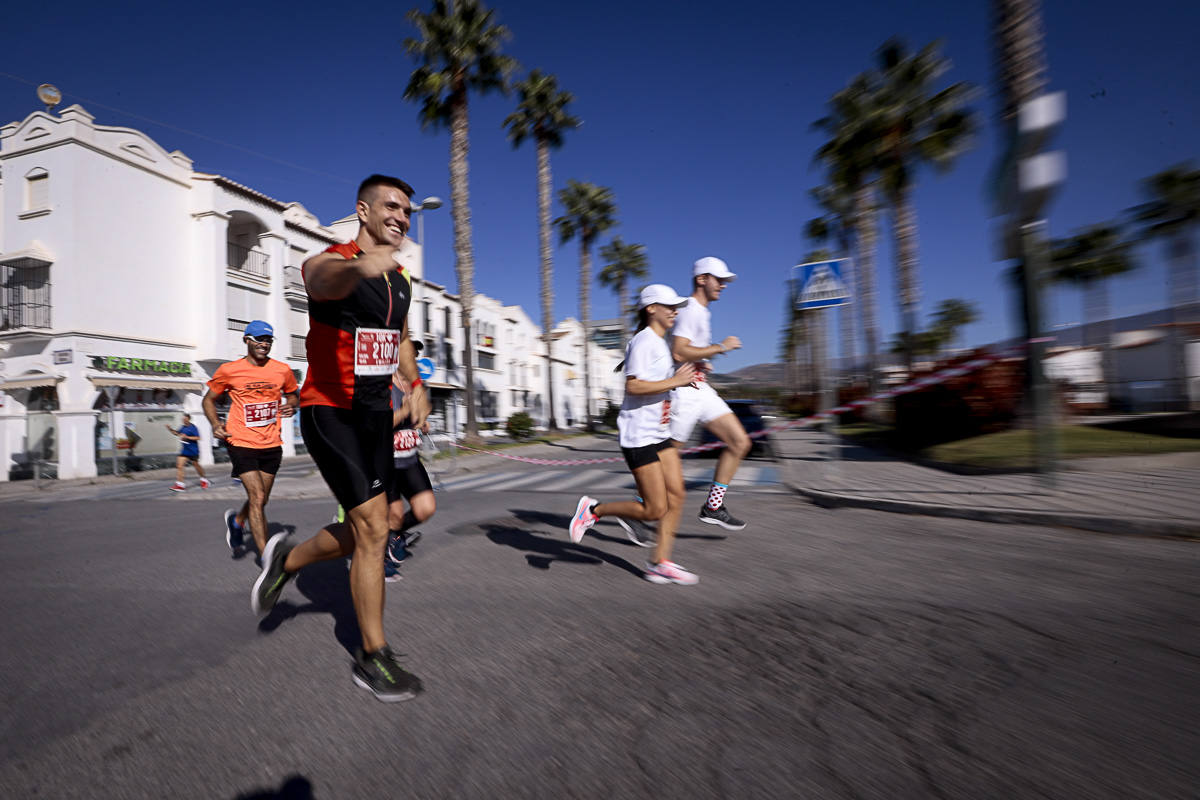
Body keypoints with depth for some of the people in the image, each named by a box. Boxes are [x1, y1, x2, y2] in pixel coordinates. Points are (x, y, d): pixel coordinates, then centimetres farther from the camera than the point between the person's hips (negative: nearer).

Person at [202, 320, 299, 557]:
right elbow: (208, 400, 10)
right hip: (241, 443, -3)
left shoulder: (282, 370, 4)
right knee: (257, 497, -12)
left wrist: (291, 406, -3)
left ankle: (236, 520, 48)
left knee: (261, 500, 14)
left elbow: (292, 394, 20)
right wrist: (216, 424, -7)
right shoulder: (229, 371, -2)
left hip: (271, 444, 4)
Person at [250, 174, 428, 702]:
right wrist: (360, 266, -61)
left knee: (364, 531, 11)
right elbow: (324, 280, -38)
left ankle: (286, 560, 41)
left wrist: (415, 384, 9)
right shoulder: (332, 261, -12)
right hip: (330, 411, -7)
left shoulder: (401, 279, 11)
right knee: (373, 528, -10)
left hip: (375, 414, 7)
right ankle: (372, 656, 8)